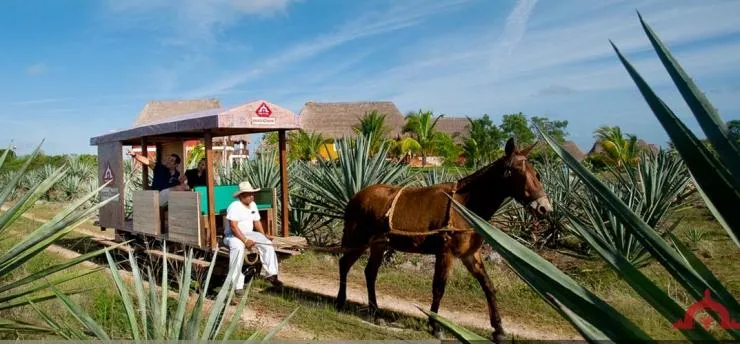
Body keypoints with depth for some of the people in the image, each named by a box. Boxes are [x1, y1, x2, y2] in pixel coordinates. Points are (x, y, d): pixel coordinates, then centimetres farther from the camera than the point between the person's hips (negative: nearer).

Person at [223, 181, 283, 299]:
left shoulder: (253, 205, 7)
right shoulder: (234, 206, -19)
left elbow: (257, 222, 13)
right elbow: (233, 227, -26)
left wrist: (264, 236, -2)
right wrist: (245, 240, -31)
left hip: (248, 233, 8)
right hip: (232, 235, -8)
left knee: (267, 243, -11)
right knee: (238, 248, -39)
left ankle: (270, 274, -9)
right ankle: (237, 284, -36)